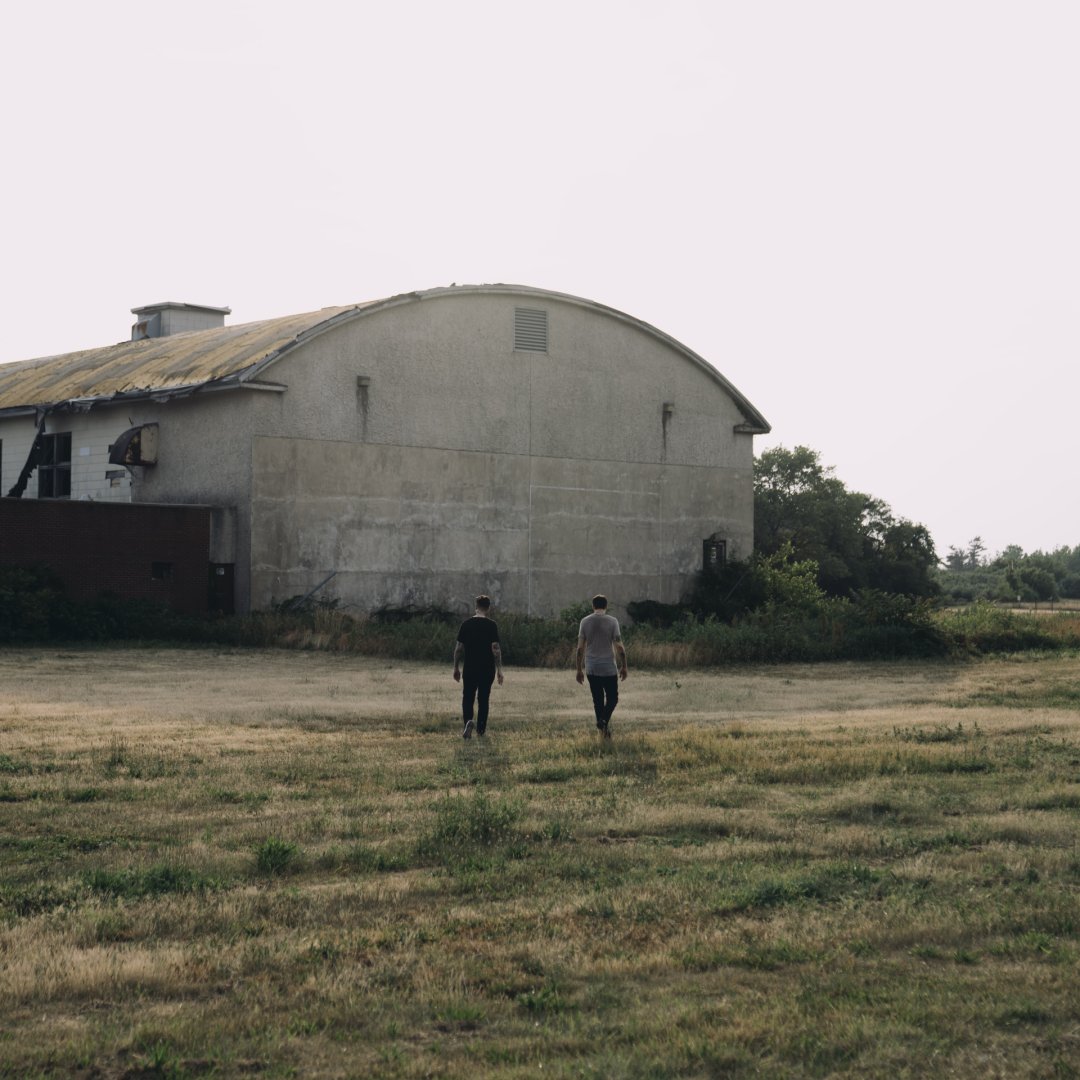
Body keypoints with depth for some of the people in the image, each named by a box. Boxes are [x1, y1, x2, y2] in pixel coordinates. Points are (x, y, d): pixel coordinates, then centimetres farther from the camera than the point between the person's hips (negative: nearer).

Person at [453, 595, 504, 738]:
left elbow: (459, 648, 3)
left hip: (470, 668, 1)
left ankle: (468, 721, -20)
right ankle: (480, 729, 16)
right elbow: (496, 648, -11)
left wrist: (456, 668, 12)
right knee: (483, 700, 11)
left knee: (467, 698, 5)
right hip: (487, 669, -1)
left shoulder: (466, 624, 1)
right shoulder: (491, 625, -7)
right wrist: (499, 670, -5)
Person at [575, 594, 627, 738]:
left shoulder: (585, 622, 1)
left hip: (591, 669, 3)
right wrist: (623, 667, 2)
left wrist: (579, 670, 7)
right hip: (609, 668, -2)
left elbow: (580, 648, 1)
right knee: (612, 698, 8)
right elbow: (619, 647, -8)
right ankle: (604, 720, -17)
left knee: (598, 700, 12)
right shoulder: (612, 621, -5)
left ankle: (603, 731, 12)